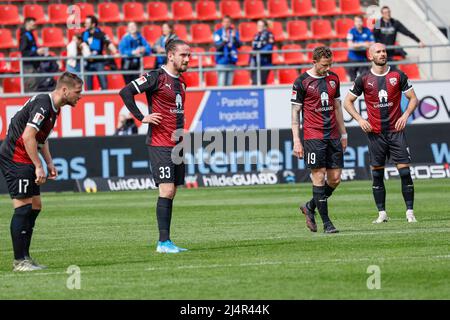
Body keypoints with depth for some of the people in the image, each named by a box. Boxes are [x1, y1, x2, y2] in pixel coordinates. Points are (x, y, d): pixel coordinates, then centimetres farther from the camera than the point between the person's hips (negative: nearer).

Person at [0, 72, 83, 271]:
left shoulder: (53, 107, 13)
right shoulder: (43, 104, -19)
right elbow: (28, 136, -26)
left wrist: (49, 163, 16)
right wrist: (39, 167, -24)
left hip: (25, 161, 10)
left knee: (35, 207, 9)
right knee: (23, 207, -11)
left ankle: (24, 257, 13)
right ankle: (20, 261, -8)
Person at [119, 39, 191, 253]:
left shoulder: (181, 81, 14)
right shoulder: (157, 77, -11)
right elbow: (125, 92, -15)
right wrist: (141, 117, -17)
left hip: (176, 145, 8)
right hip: (160, 144, -8)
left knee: (171, 193, 8)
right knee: (166, 191, -13)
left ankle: (165, 241, 12)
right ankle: (163, 242, -12)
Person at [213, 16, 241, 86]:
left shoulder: (234, 32, 7)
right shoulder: (218, 33, -2)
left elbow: (238, 45, 0)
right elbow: (217, 46, -10)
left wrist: (234, 37, -19)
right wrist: (224, 41, -30)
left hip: (231, 61, 3)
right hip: (222, 61, -3)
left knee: (229, 84, 4)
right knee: (221, 84, -9)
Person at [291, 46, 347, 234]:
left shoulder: (333, 78, 11)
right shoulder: (302, 82, -5)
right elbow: (295, 112, -4)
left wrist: (343, 134, 18)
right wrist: (296, 141, -9)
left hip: (333, 135, 6)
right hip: (313, 136, -6)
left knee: (335, 179, 2)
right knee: (319, 176, -7)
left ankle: (310, 207, 22)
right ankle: (326, 222, -3)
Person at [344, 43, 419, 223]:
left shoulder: (398, 76, 2)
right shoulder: (364, 80, 2)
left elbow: (413, 98, 8)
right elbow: (348, 102, 10)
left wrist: (405, 115, -7)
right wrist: (359, 119, -2)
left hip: (396, 131, -1)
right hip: (375, 133, 1)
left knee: (404, 171, -7)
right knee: (377, 174, 3)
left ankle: (410, 212, -2)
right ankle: (382, 213, 10)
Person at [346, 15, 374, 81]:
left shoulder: (367, 31, -1)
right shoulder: (352, 31, -8)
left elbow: (372, 44, -2)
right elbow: (350, 45, -19)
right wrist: (362, 44, -28)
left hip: (363, 58, 2)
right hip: (353, 58, -2)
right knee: (353, 79, 4)